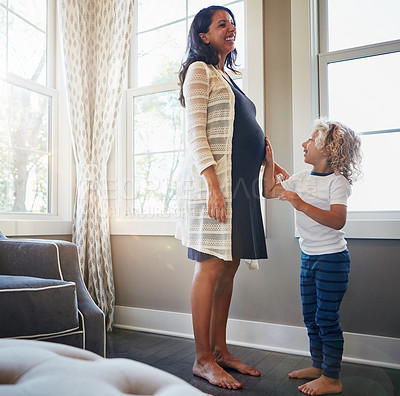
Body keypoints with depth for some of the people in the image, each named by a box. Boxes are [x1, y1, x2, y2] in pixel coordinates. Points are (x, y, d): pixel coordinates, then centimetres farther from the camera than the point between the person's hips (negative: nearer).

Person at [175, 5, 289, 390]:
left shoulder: (226, 77, 26)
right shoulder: (199, 70, 1)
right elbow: (196, 134, -10)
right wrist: (213, 185, -20)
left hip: (238, 183, 8)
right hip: (212, 179, -8)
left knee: (229, 267, 7)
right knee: (211, 268, -7)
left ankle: (219, 350, 17)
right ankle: (202, 359, 4)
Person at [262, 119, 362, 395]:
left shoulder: (337, 181, -15)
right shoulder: (301, 179, 8)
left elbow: (337, 220, -28)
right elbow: (269, 191, 16)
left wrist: (302, 205, -35)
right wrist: (270, 162, 9)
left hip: (332, 259, -8)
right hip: (308, 257, 8)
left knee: (326, 318, -1)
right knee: (311, 316, 16)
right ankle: (318, 366, 32)